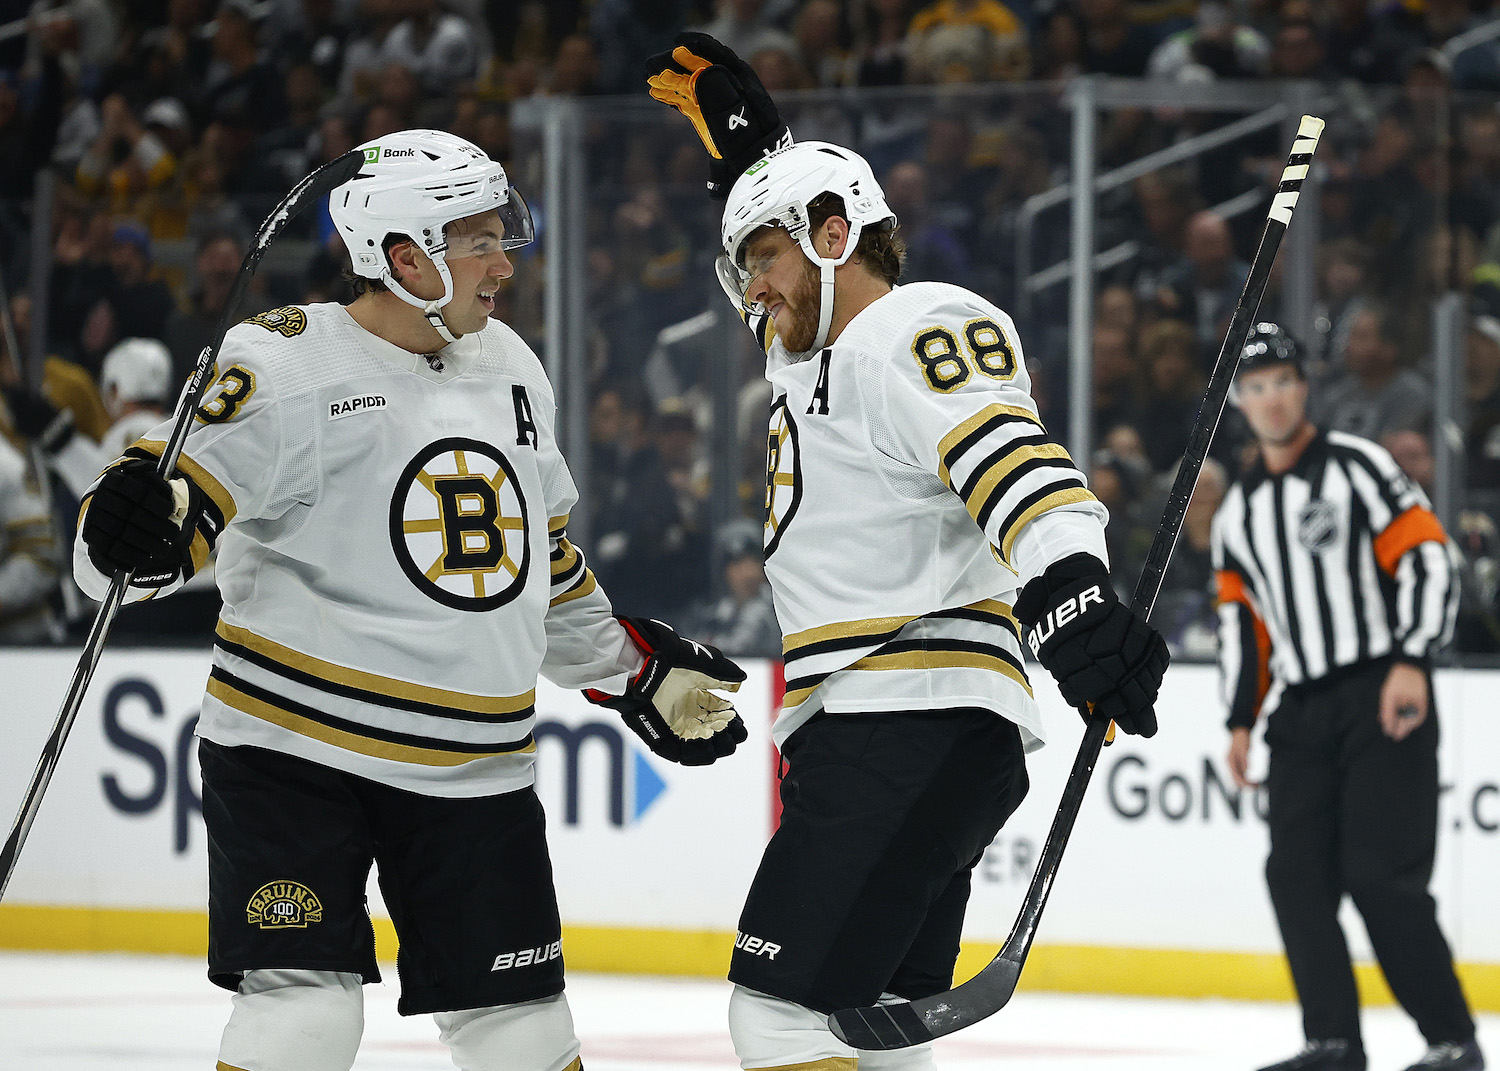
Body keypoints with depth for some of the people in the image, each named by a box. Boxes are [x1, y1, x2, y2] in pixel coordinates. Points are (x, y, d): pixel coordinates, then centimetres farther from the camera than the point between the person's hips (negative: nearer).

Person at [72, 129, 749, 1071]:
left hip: (475, 771, 6)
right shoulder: (291, 370, -13)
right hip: (296, 748, -6)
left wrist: (639, 672, 26)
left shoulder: (509, 369, 11)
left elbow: (547, 567, 24)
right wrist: (139, 526, -39)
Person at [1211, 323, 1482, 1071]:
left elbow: (1427, 558, -10)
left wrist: (1411, 662, -20)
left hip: (1382, 699, -6)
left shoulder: (1355, 467, -4)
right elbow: (1242, 619, 21)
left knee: (1380, 871, -14)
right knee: (1297, 874, -2)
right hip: (1299, 713, 7)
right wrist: (1241, 721, 15)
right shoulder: (1238, 512, 16)